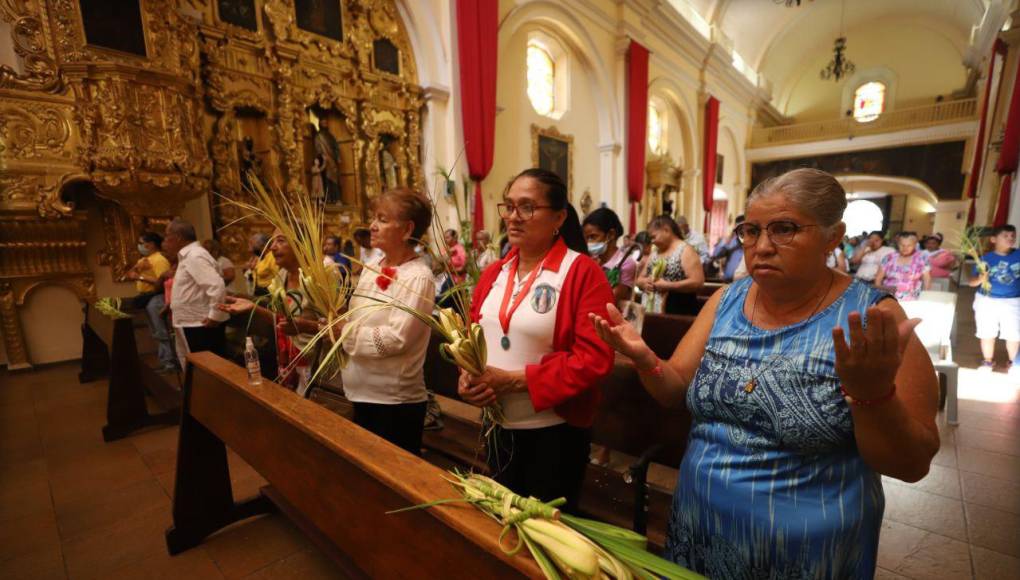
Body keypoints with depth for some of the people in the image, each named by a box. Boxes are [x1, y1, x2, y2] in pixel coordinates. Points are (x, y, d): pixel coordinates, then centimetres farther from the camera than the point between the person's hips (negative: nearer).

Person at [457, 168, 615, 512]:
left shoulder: (583, 273, -17)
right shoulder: (494, 273, 4)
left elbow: (595, 358, -22)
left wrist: (515, 380, -23)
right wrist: (468, 377, -10)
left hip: (555, 431, -6)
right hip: (498, 425, 6)